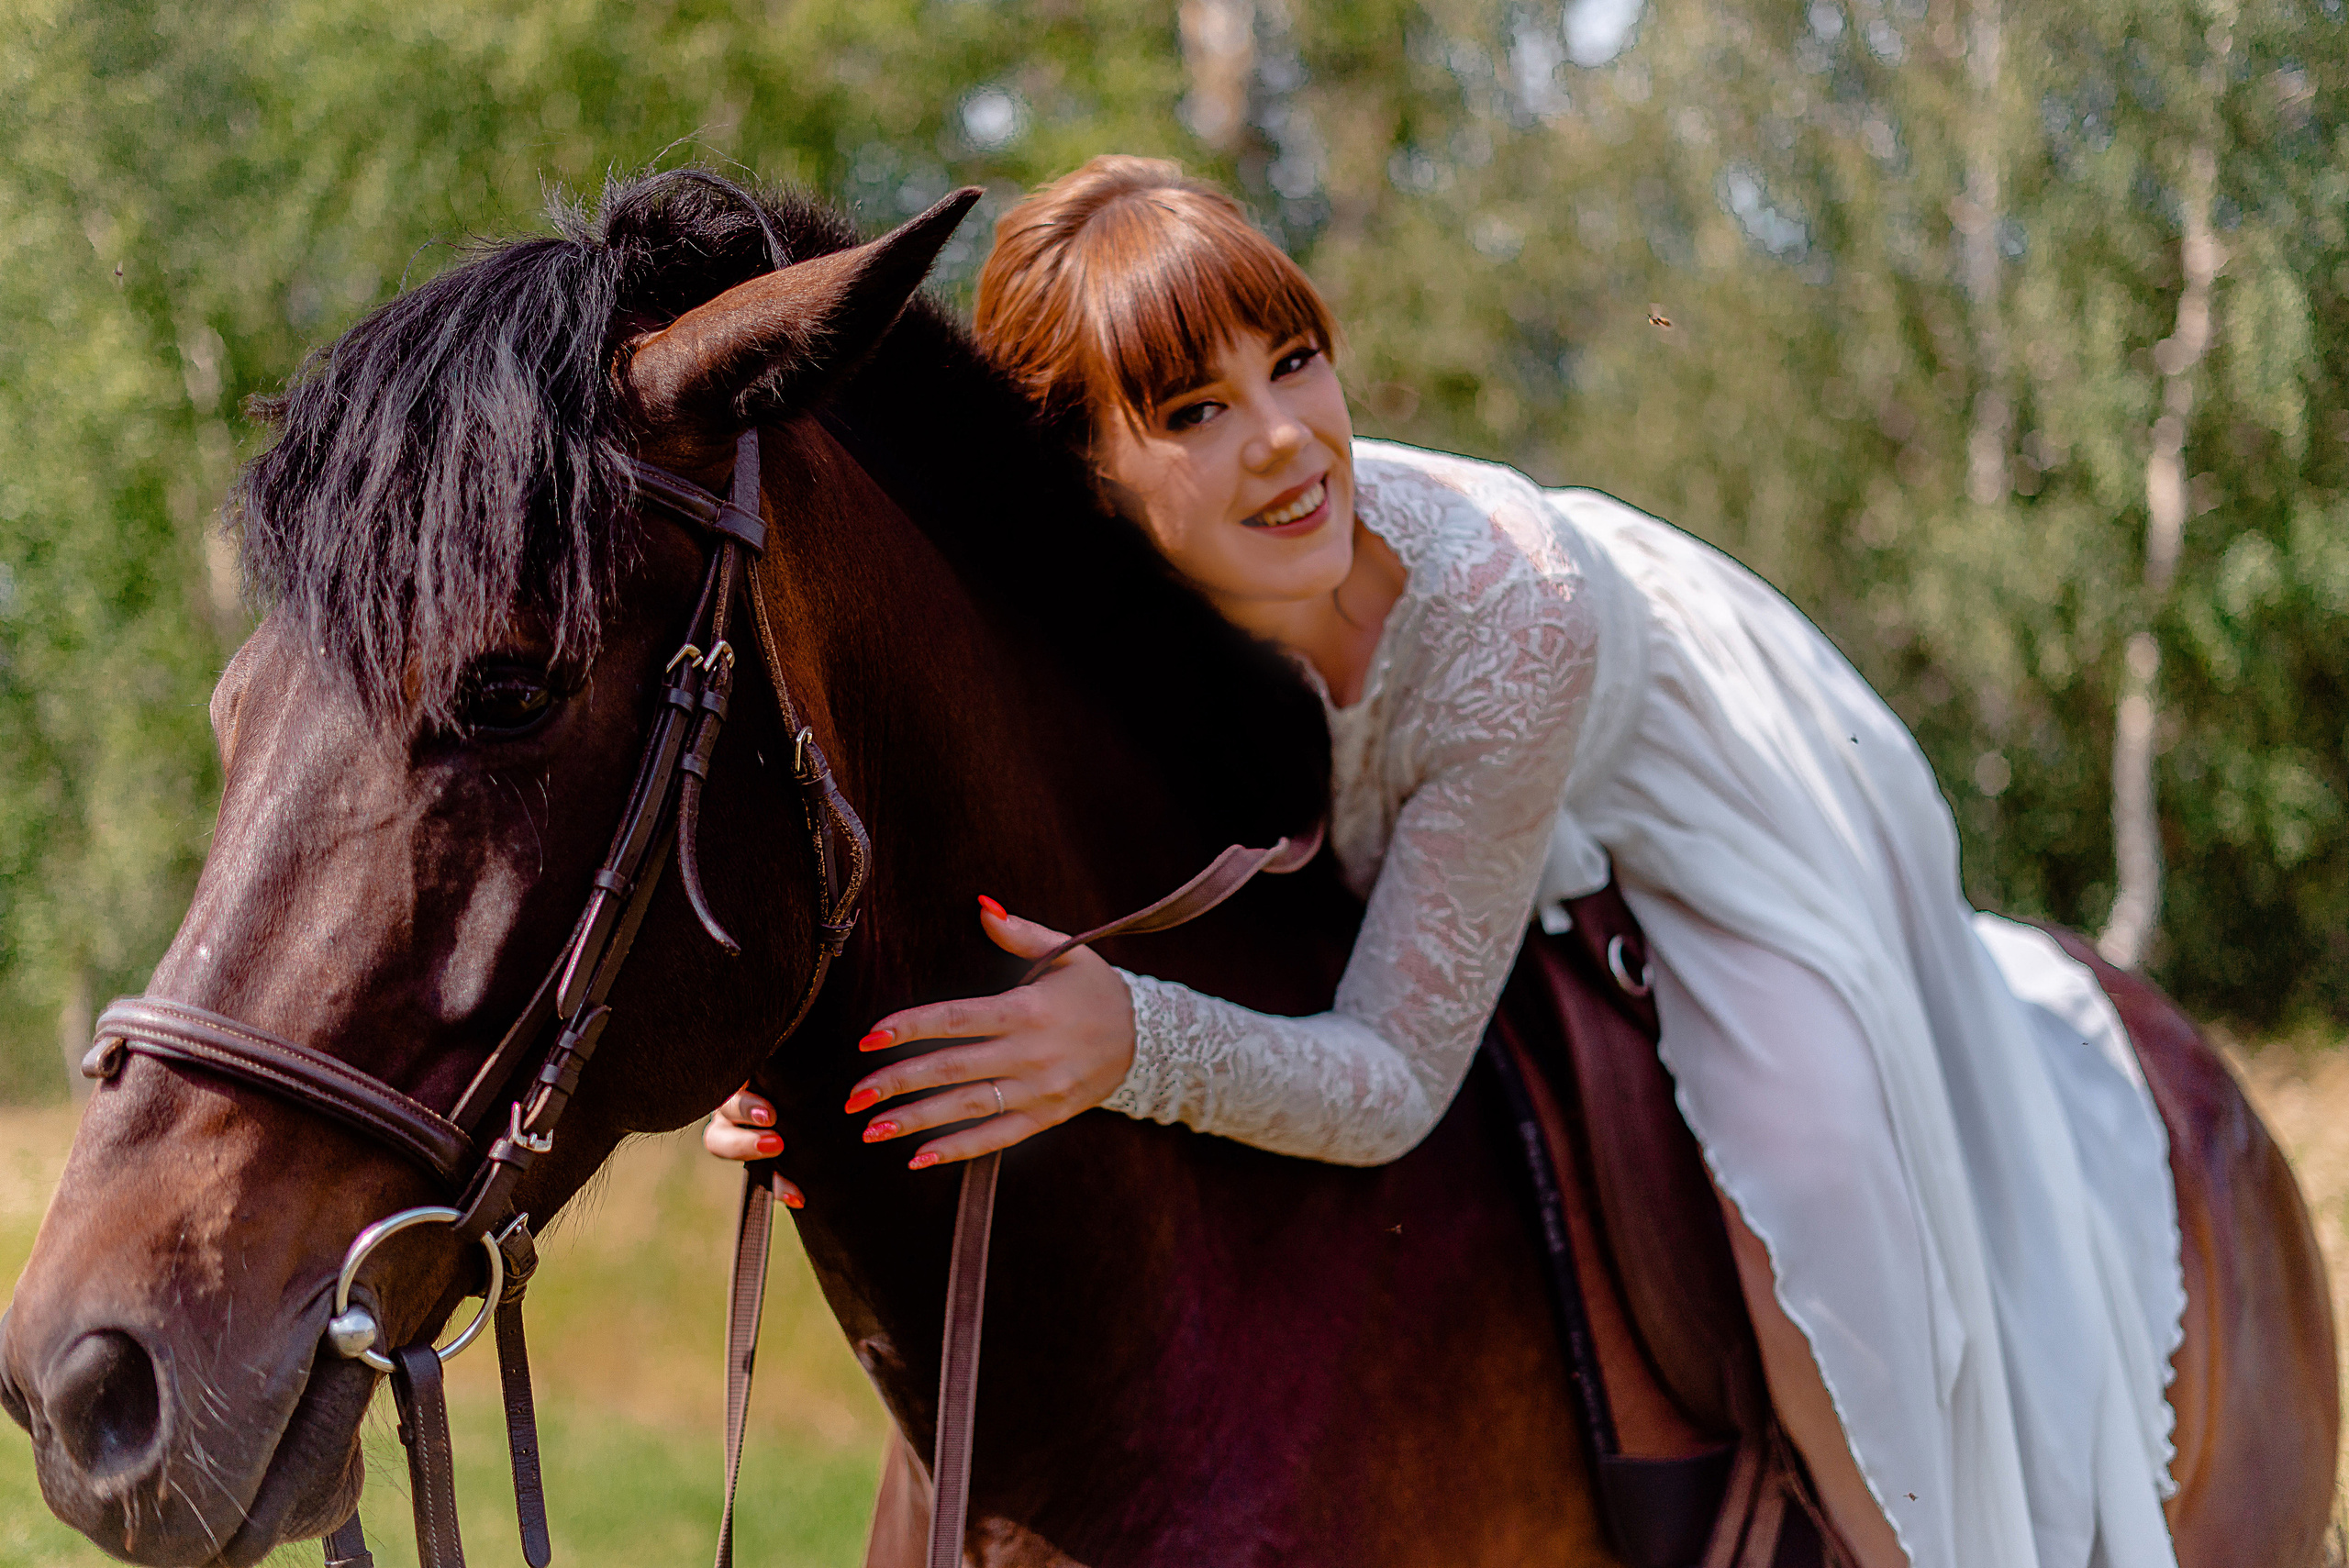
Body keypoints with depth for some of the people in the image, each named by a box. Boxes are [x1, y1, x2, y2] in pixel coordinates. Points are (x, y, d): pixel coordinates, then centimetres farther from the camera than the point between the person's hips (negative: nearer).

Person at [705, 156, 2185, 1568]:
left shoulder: (1513, 604, -45)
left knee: (1802, 1191, -18)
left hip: (1660, 796, -4)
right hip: (1342, 849, 4)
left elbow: (1394, 1080, -40)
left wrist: (1135, 1045, -58)